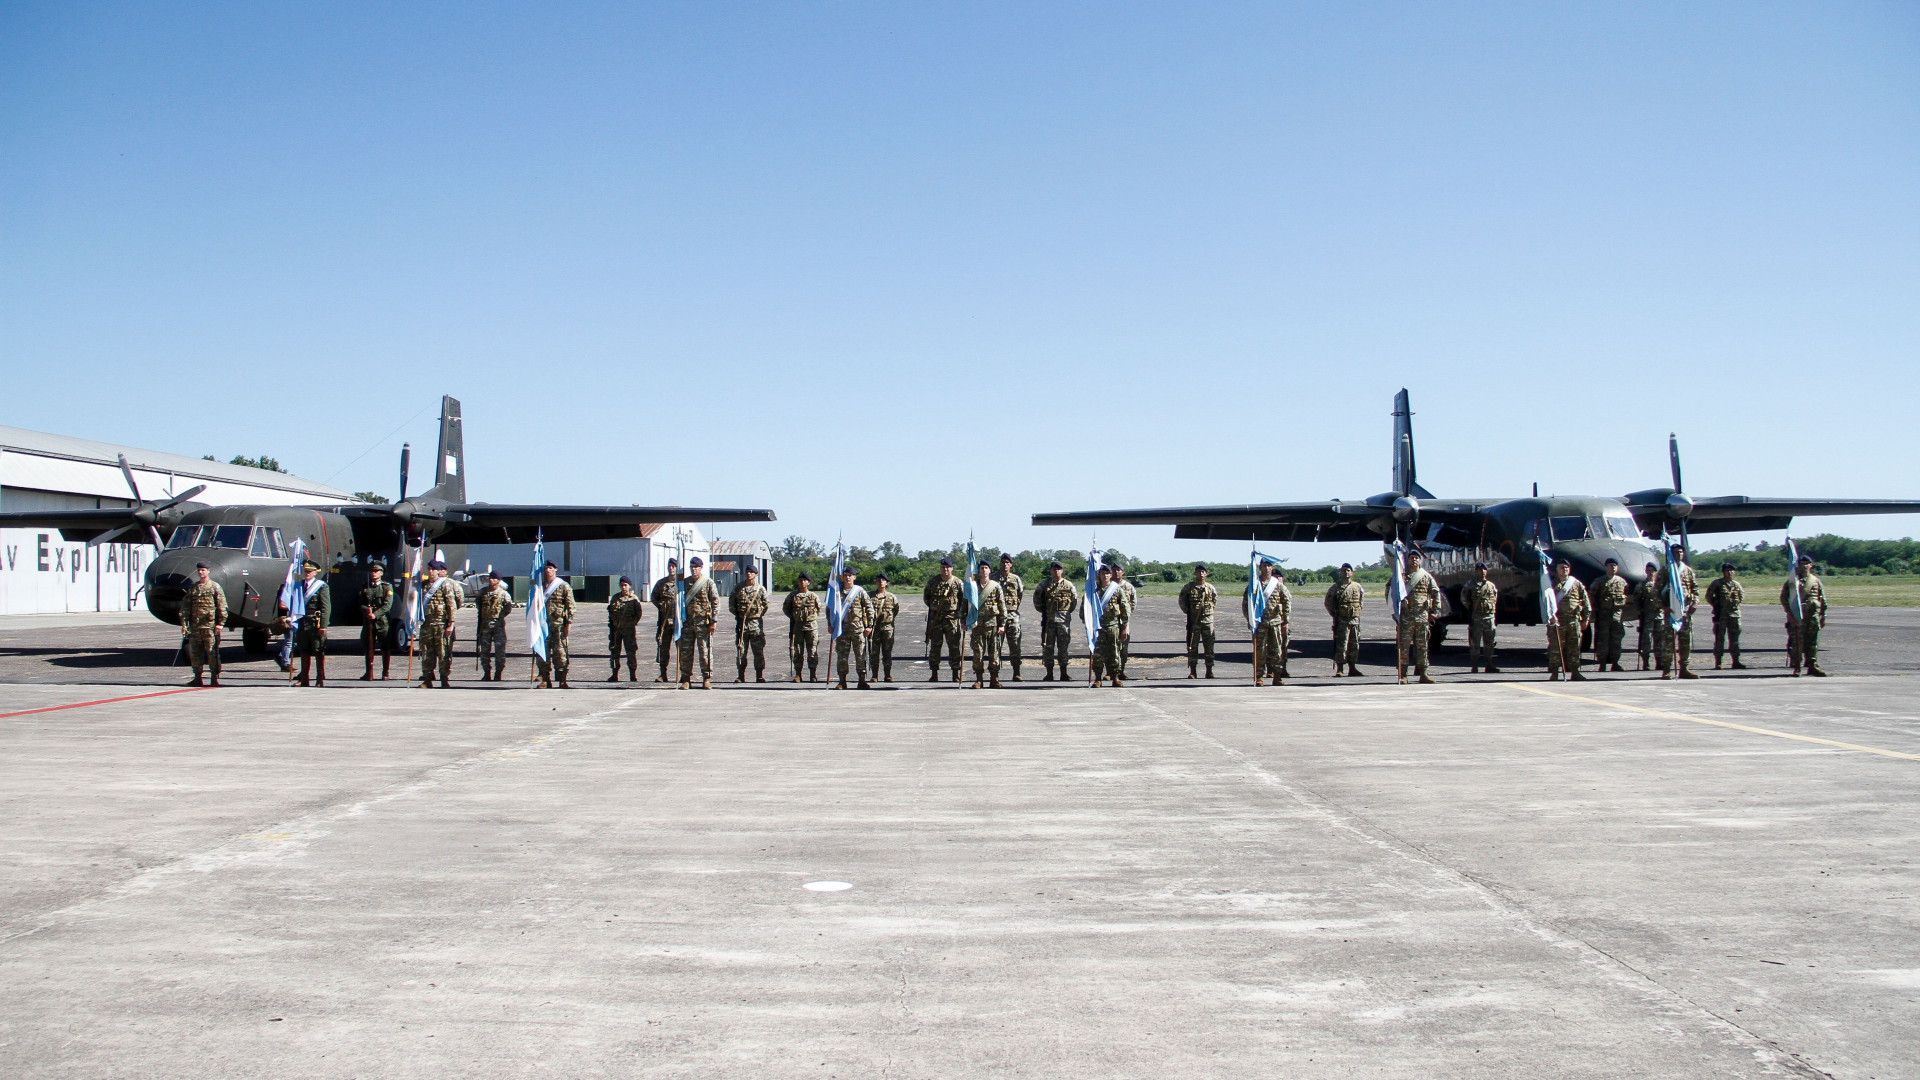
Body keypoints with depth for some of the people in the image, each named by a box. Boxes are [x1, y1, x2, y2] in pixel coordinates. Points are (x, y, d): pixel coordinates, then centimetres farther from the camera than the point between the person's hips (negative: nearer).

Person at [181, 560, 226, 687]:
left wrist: (220, 623, -10)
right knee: (195, 653, 8)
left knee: (212, 653, -5)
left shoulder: (215, 587, 1)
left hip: (210, 626, -5)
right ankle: (197, 678, 15)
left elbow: (222, 606, -3)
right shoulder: (192, 588, 14)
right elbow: (185, 607, 13)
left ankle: (215, 678, -1)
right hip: (195, 626, 5)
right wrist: (184, 623, 5)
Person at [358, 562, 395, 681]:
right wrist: (367, 610, -15)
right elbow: (361, 604, 7)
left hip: (382, 621, -3)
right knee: (368, 648, 5)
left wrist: (375, 614, -19)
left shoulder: (387, 587, 3)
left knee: (385, 648, 0)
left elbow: (387, 605, -7)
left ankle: (385, 673, 6)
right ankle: (369, 674, 10)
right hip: (368, 622, 3)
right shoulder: (365, 588, 14)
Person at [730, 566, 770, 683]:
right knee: (741, 651, 3)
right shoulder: (738, 588, 8)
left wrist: (758, 615, 1)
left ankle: (759, 676, 4)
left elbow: (765, 605, 5)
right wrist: (738, 614, 7)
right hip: (741, 623, 2)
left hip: (756, 622, -2)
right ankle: (741, 676, 9)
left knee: (758, 651, -1)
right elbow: (731, 604, 13)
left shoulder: (761, 589, 3)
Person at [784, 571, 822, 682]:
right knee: (797, 650, 3)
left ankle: (813, 675, 5)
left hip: (811, 625, -1)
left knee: (812, 650, 0)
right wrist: (793, 617, 9)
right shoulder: (792, 595, 2)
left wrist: (813, 617, 9)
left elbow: (818, 609, 17)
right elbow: (785, 608, 14)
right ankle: (797, 674, 9)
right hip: (797, 625, 1)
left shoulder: (813, 596, 3)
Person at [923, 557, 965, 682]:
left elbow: (964, 601, 2)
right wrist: (932, 606, 8)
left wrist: (964, 618, -3)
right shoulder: (932, 581, 5)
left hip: (952, 617, -2)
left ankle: (955, 674, 7)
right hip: (935, 617, 2)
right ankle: (934, 674, 11)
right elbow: (925, 595, 19)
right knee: (934, 645, 4)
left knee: (954, 646, 0)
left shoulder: (958, 582, 0)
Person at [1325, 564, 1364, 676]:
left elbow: (1362, 596, 24)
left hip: (1355, 620, 4)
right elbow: (1328, 603, 2)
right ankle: (1339, 670, -4)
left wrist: (1358, 611, 15)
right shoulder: (1335, 587, -2)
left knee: (1354, 645, 9)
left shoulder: (1357, 587, 8)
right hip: (1341, 621, -4)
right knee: (1341, 646, -7)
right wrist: (1335, 615, -1)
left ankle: (1352, 668, 19)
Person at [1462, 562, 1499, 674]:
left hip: (1489, 617, 4)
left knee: (1489, 642, 7)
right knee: (1475, 643, -1)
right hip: (1476, 617, -4)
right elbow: (1464, 599, 1)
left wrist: (1492, 609, 12)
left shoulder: (1491, 585, 14)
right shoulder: (1470, 585, 1)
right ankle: (1475, 667, 3)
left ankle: (1489, 665, 15)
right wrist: (1471, 609, -5)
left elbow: (1495, 598, 24)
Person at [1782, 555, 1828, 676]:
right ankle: (1796, 667, 0)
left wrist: (1823, 615, 11)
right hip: (1796, 616, -3)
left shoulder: (1815, 580, 13)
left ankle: (1812, 665, 10)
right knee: (1796, 641, -4)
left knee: (1812, 641, 5)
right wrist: (1789, 612, -10)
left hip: (1813, 615, 3)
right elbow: (1783, 597, 1)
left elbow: (1822, 598, 16)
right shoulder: (1792, 580, 5)